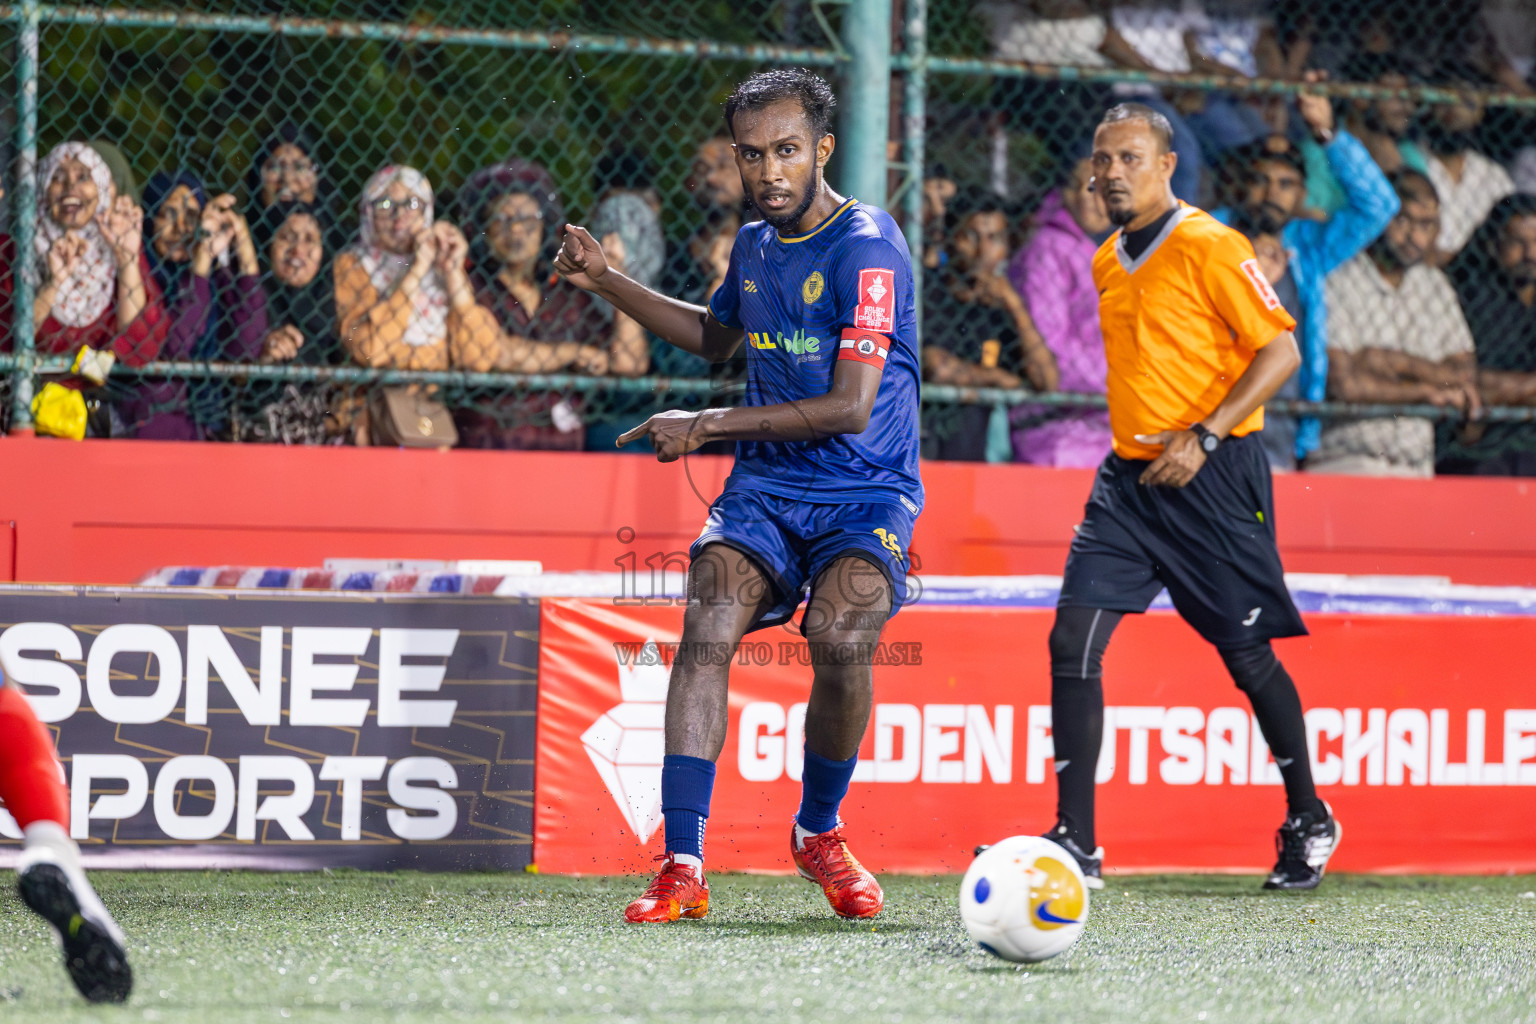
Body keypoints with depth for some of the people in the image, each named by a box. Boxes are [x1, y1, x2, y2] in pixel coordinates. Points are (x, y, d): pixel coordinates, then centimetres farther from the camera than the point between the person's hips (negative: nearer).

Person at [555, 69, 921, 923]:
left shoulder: (866, 249, -13)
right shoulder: (755, 246, 12)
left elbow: (849, 406, -19)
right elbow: (714, 334, 35)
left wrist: (709, 425, -15)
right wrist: (606, 282, 23)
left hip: (866, 491, -5)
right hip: (765, 484, 5)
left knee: (841, 634, -31)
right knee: (709, 624, -23)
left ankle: (820, 832, -2)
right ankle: (683, 866, -26)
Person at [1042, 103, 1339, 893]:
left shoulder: (1210, 248, -10)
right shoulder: (1108, 261, 13)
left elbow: (1280, 350, -13)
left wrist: (1203, 437, -19)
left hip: (1214, 477, -7)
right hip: (1130, 474, 7)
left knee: (1247, 656, 2)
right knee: (1073, 643, -8)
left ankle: (1308, 822, 22)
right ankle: (1076, 844, -7)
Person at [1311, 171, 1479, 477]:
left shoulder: (1436, 285, 18)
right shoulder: (1338, 281, -3)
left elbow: (1465, 378, 12)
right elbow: (1343, 383, -11)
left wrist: (1397, 363, -5)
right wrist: (1429, 391, 0)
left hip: (1417, 463, 5)